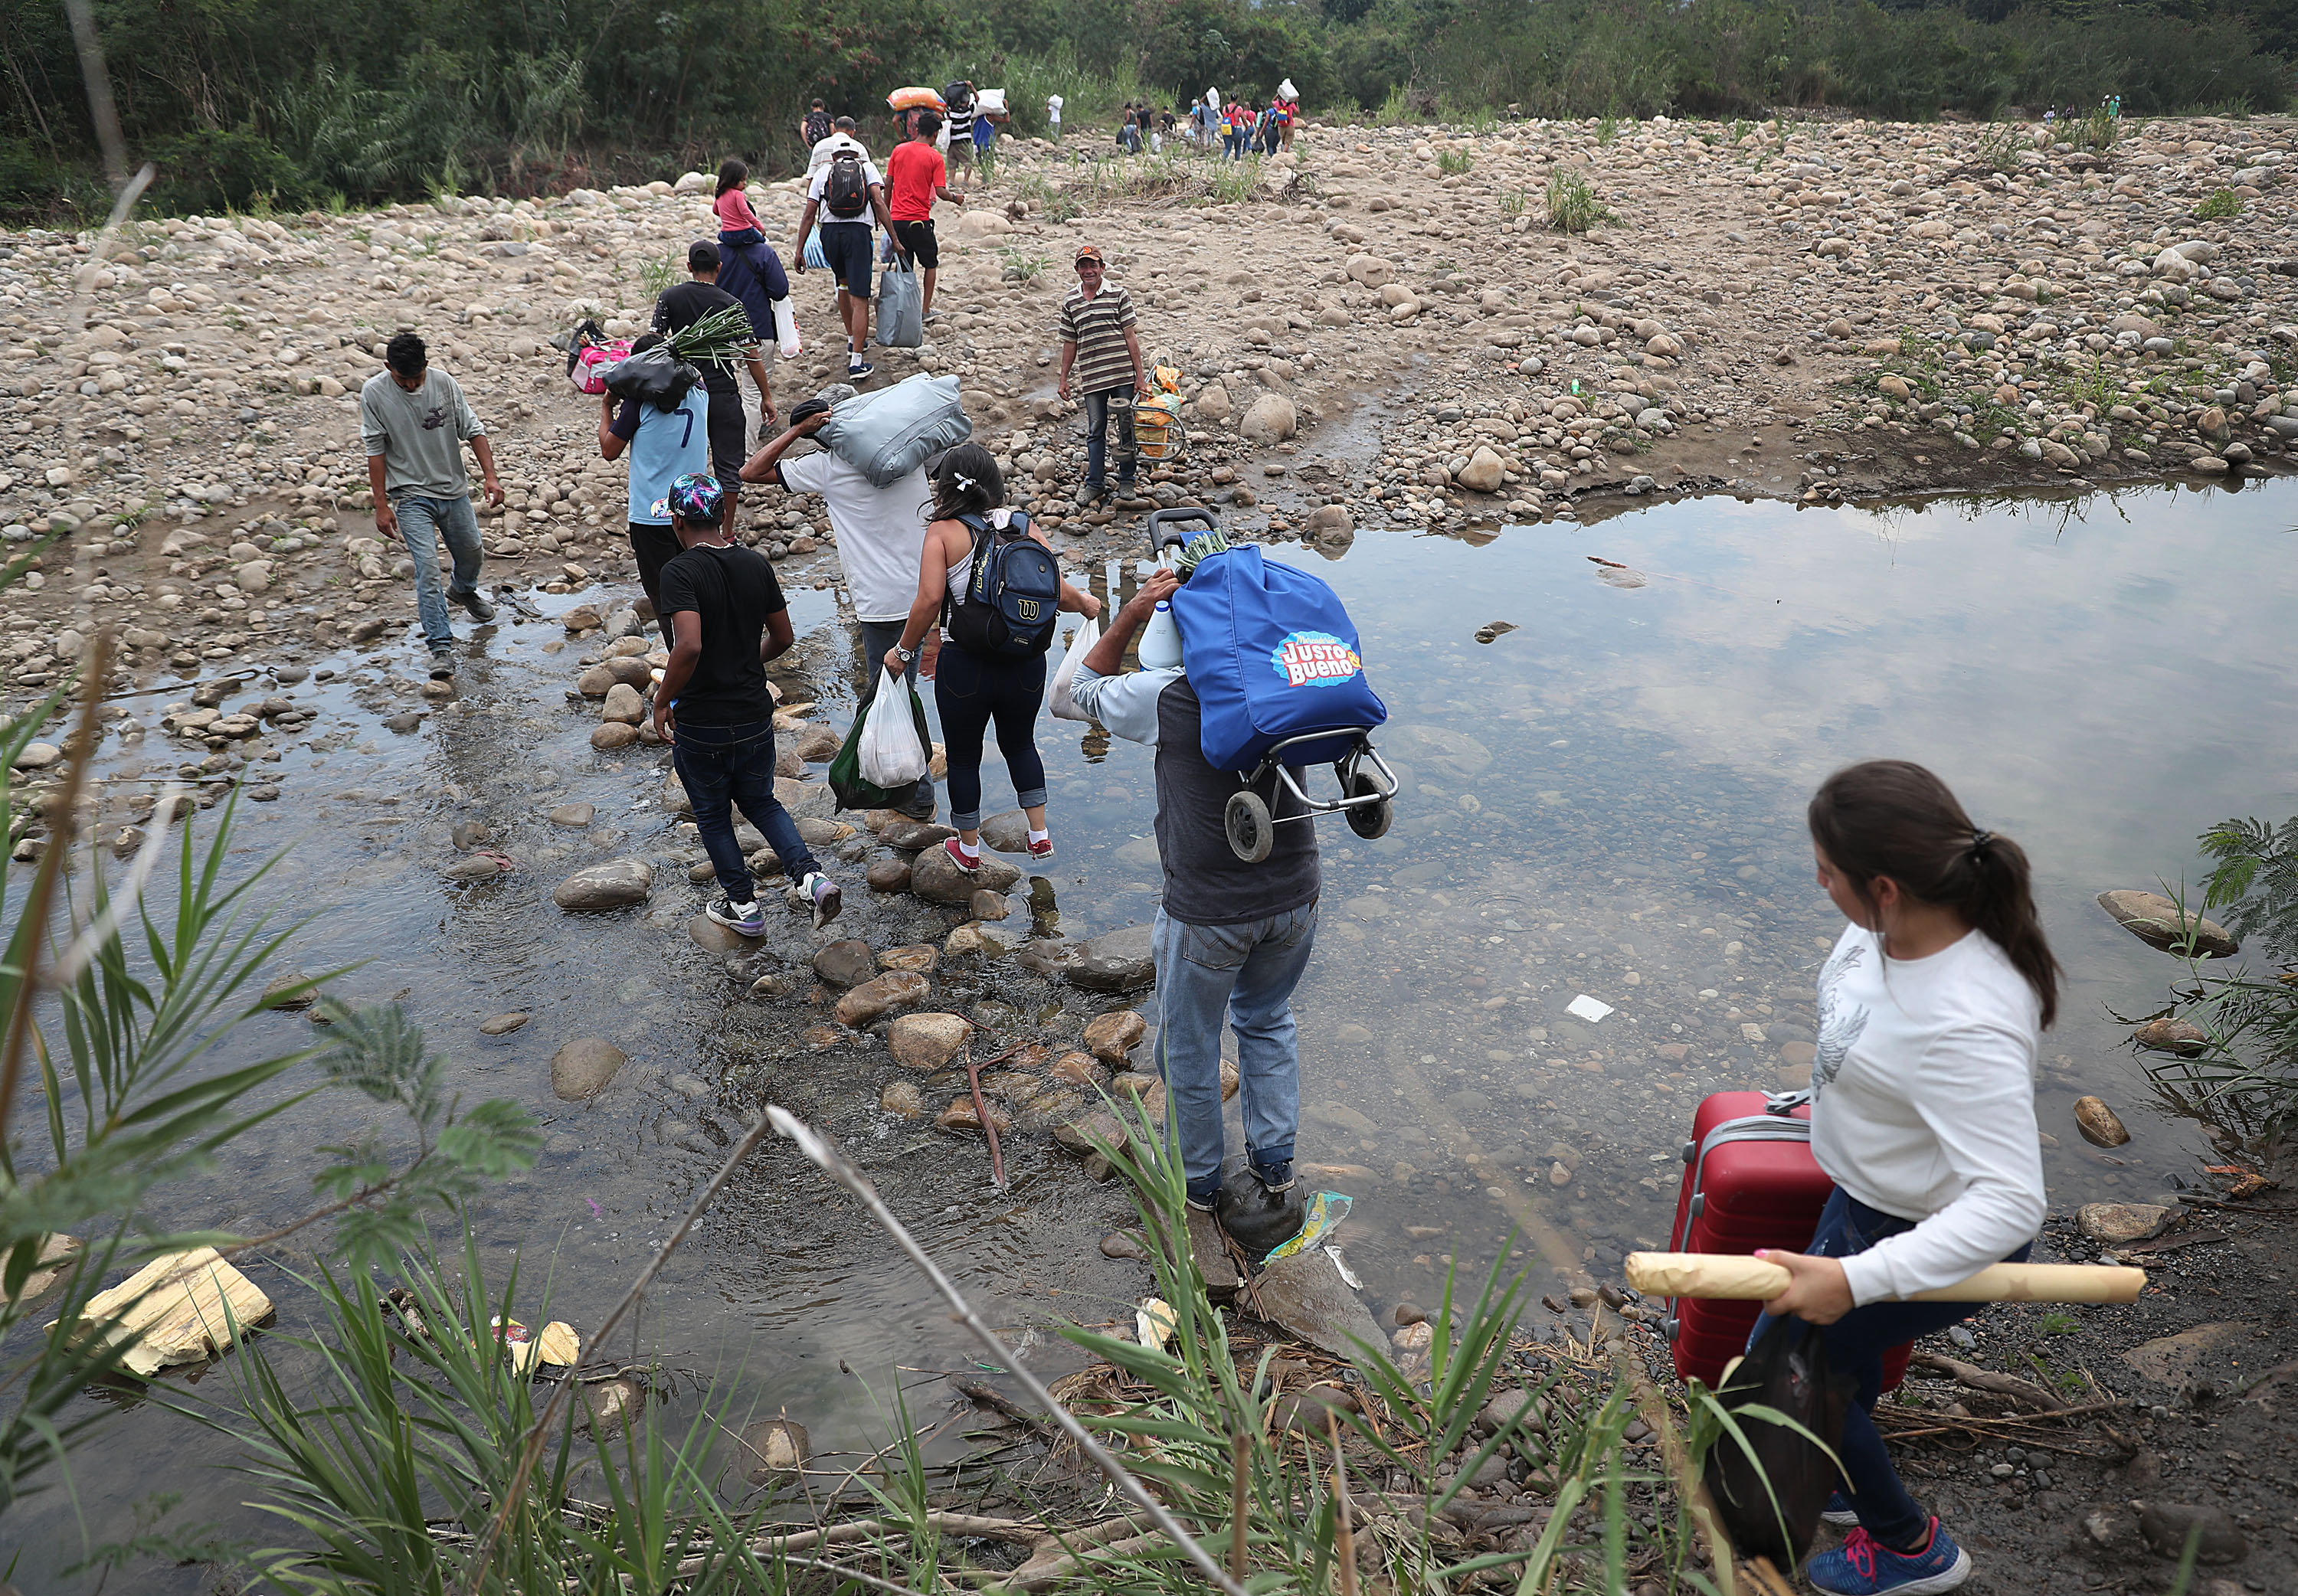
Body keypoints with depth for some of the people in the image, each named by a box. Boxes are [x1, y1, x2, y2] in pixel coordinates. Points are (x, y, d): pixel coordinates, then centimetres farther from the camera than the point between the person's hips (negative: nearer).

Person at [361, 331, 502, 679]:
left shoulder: (445, 384, -6)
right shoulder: (374, 392, -11)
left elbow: (473, 430, 0)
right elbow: (375, 450, -8)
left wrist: (490, 476, -10)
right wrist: (381, 504, -10)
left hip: (454, 490, 3)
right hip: (411, 496, -3)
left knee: (472, 555, 18)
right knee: (427, 568, -14)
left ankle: (463, 590, 55)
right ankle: (441, 647, -11)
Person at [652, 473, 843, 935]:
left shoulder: (680, 571, -18)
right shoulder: (756, 564, -1)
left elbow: (690, 645, -31)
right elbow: (782, 638, 7)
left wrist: (662, 701, -17)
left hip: (700, 723, -5)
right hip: (755, 714, 5)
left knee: (713, 815, 18)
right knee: (761, 801, 24)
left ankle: (743, 905, 28)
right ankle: (809, 876, 5)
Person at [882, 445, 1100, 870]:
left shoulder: (943, 532, -10)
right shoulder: (1024, 526, -2)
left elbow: (930, 599, -21)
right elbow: (1058, 593, -7)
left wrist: (903, 651, -9)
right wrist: (1087, 604, 14)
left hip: (964, 667, -3)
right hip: (1025, 665, 3)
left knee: (963, 756, 18)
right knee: (1020, 743, 28)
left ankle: (968, 849, 34)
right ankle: (1040, 834, 29)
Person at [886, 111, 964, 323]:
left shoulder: (898, 150, 5)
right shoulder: (934, 157, -7)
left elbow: (888, 183, 8)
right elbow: (940, 192, -12)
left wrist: (887, 210, 19)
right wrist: (955, 198, 8)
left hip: (896, 218, 4)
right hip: (919, 218, -4)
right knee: (931, 264, 13)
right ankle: (926, 309, 9)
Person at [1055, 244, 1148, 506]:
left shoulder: (1119, 295, 2)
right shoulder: (1070, 302, 10)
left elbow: (1130, 337, 0)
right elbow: (1070, 343, 16)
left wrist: (1140, 375, -3)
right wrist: (1063, 379, 14)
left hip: (1122, 374, -2)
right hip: (1091, 377, 2)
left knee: (1126, 428, 3)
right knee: (1095, 431, 6)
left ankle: (1126, 481, 15)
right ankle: (1094, 483, 15)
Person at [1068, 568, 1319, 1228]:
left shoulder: (1167, 697, -16)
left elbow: (1085, 686, 3)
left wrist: (1132, 615, -7)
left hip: (1208, 912, -4)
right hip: (1294, 896, 4)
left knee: (1189, 1046, 18)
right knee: (1268, 1020, 28)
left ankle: (1200, 1180, 34)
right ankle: (1275, 1161, 37)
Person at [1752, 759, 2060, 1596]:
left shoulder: (1964, 1028, -42)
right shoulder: (1904, 921, -17)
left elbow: (2010, 1203, -41)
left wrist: (1856, 1279, -42)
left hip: (1933, 1232, -8)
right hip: (1871, 1190, 8)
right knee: (1836, 1348, 27)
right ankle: (1841, 1480, 57)